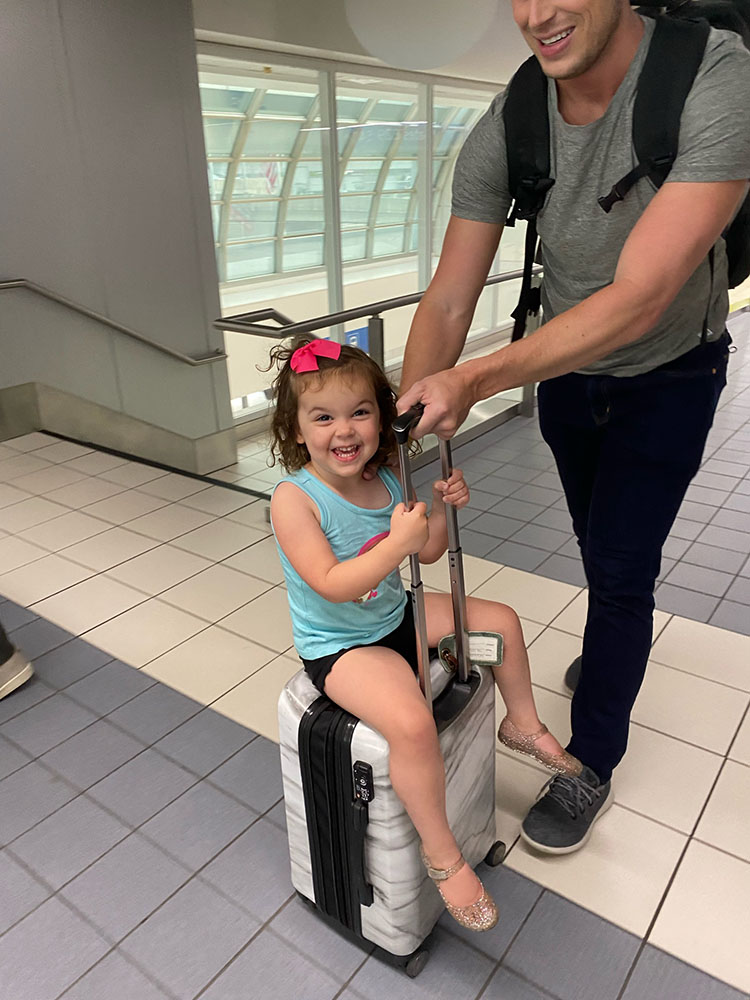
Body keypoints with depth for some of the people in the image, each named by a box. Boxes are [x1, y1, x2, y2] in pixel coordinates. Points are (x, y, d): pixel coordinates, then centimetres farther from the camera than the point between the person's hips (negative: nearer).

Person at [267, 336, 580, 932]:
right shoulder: (294, 499, -23)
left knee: (502, 620, 13)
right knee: (412, 722, -31)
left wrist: (442, 508, -14)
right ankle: (441, 855, -6)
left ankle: (523, 725, 38)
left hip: (394, 616, 7)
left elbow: (427, 554, 5)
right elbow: (332, 586, -29)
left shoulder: (387, 481, -4)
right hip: (340, 647, -7)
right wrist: (397, 543, -37)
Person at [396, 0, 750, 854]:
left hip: (668, 377, -4)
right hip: (565, 372, 4)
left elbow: (637, 301, -38)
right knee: (598, 545, 21)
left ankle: (591, 767, 17)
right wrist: (400, 425, -27)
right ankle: (618, 650, 52)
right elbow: (447, 301, -17)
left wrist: (473, 381, -42)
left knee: (619, 571, -4)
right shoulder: (503, 134, -18)